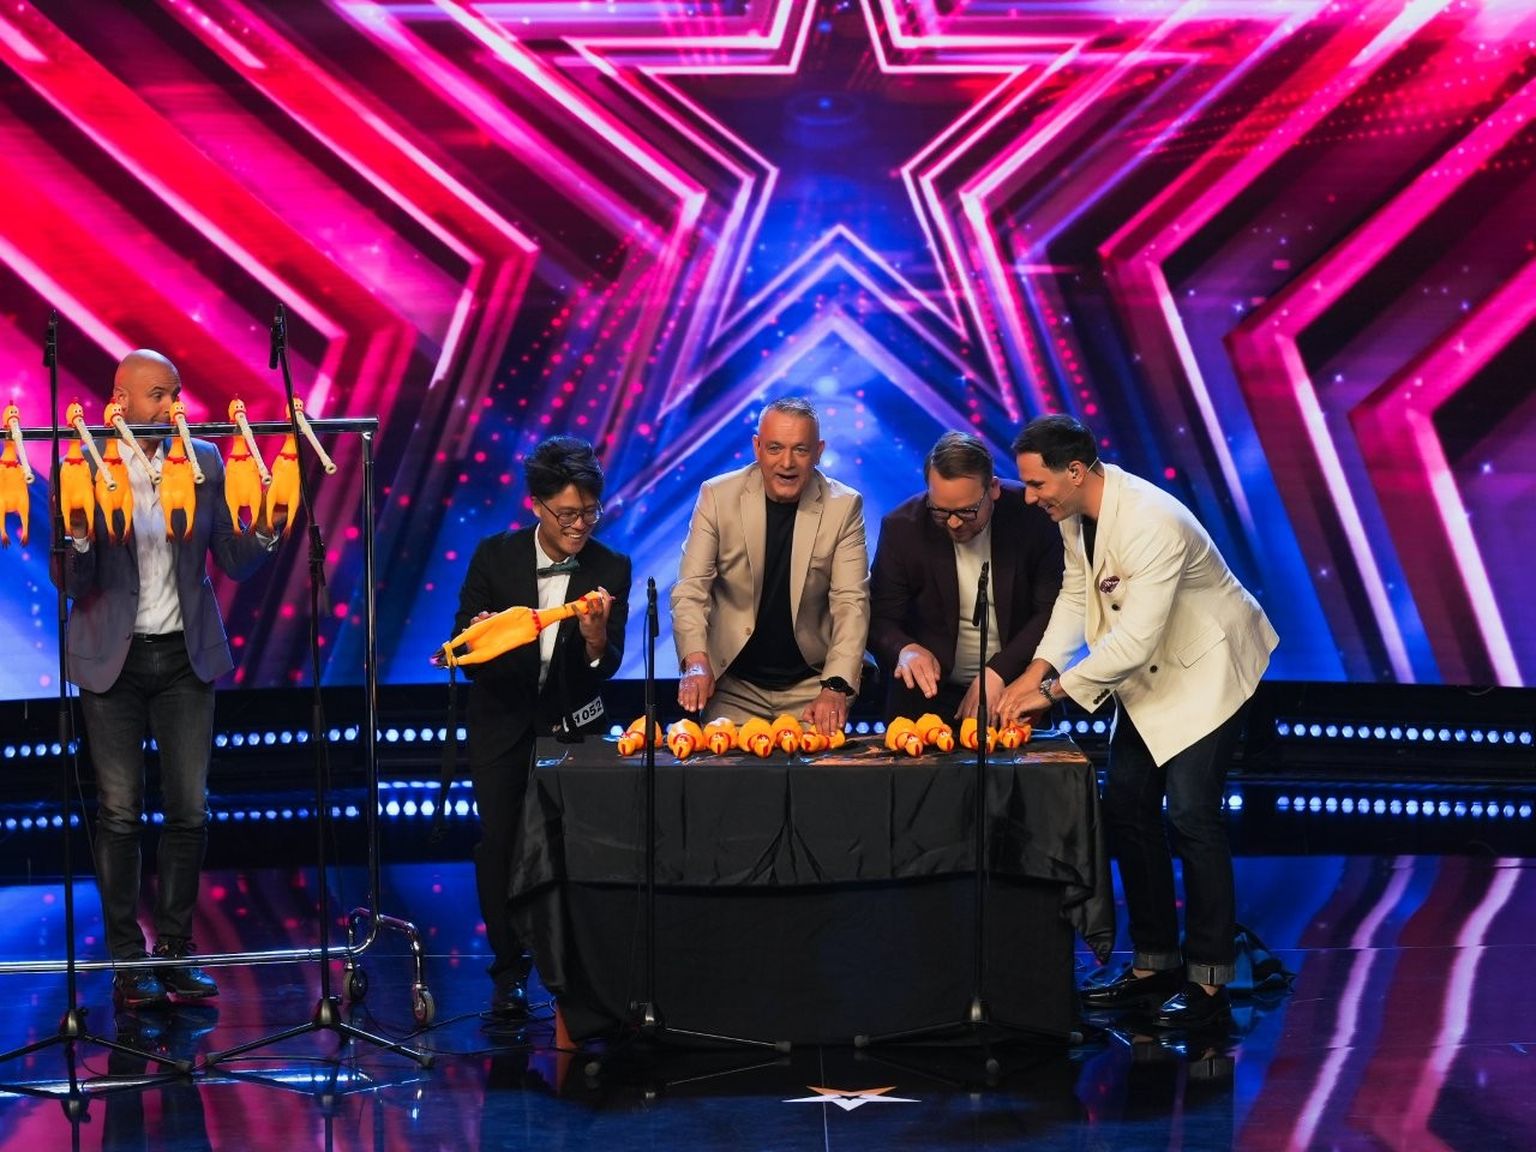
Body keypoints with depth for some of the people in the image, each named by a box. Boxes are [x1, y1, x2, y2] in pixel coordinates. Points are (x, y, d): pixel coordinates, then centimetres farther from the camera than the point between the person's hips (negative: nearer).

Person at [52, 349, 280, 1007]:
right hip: (113, 658, -2)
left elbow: (233, 562, 3)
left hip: (186, 656, 3)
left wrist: (263, 535, -18)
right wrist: (80, 539, -29)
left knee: (190, 809, 3)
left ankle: (176, 953, 14)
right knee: (119, 812, 0)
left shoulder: (203, 461, 0)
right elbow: (71, 583, -9)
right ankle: (128, 962, 8)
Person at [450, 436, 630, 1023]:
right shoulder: (495, 556, -6)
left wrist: (596, 637, -31)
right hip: (502, 723, 0)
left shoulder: (610, 570, -6)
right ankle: (509, 971, 10)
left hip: (569, 725, 0)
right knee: (499, 843, -2)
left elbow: (607, 667, -9)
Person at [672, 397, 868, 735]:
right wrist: (695, 662, -24)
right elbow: (691, 590, -6)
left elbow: (851, 603, -9)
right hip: (733, 686, 0)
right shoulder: (717, 495, -4)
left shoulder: (844, 506, -4)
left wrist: (836, 686, -23)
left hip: (811, 685, 0)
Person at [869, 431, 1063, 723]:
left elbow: (1051, 611, -5)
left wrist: (999, 671, -16)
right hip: (929, 695, 0)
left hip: (1014, 690, 0)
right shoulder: (902, 528, -6)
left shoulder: (1032, 516, -8)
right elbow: (880, 619, -2)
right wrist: (904, 649, -24)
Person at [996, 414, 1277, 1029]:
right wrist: (1039, 668, -7)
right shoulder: (1074, 512, -5)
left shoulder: (1151, 524, -33)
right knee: (1126, 808, 8)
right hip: (1148, 672, 9)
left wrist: (1054, 689, -29)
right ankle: (1154, 966, 17)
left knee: (1190, 814, -13)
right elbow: (1076, 592, 7)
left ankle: (1208, 983, -7)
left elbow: (1135, 639, -35)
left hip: (1208, 667, -9)